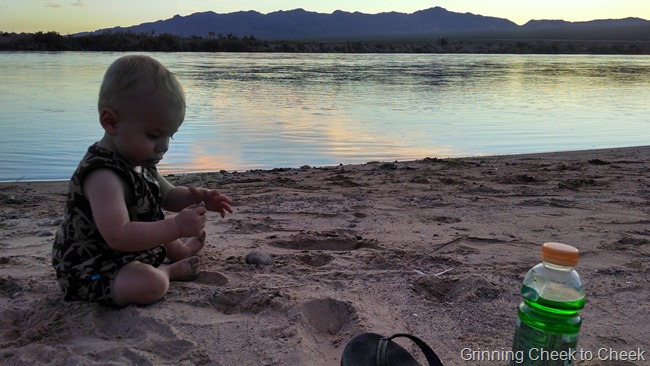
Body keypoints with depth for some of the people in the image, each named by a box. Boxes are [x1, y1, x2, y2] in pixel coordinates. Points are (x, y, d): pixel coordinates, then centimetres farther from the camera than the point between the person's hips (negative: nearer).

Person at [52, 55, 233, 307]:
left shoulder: (139, 160, 0)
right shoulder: (103, 175, -33)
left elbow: (167, 196, 14)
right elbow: (118, 236, -42)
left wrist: (194, 198, -7)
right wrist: (176, 227, -41)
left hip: (132, 251, 10)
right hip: (91, 272, -10)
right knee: (150, 284, -33)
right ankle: (168, 271, -5)